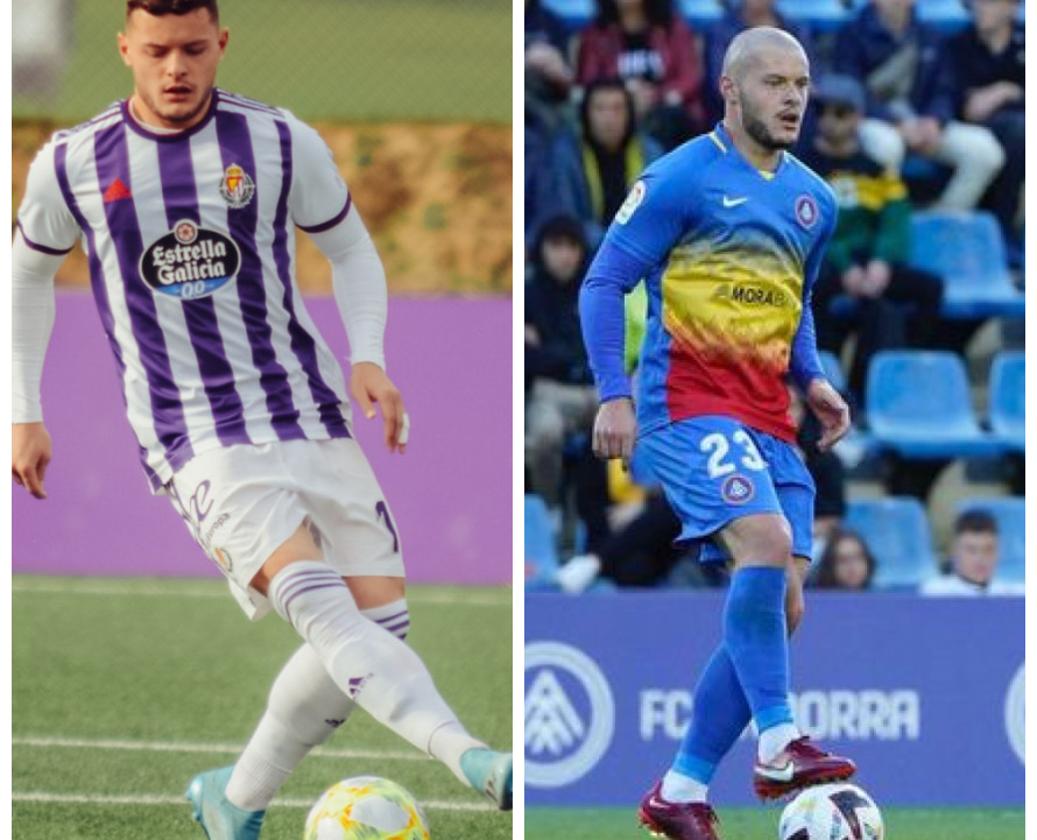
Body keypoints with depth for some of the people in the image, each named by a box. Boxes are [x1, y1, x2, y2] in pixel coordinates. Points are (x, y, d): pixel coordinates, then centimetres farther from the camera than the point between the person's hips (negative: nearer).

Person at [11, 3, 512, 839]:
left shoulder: (281, 143, 2)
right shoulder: (71, 166, 1)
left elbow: (351, 250, 16)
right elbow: (28, 274, 19)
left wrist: (368, 357, -1)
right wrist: (25, 415, 16)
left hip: (309, 418, 3)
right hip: (197, 445, -3)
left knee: (380, 618, -3)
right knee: (318, 602, -25)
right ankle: (470, 758, -43)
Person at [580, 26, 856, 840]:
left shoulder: (813, 199, 15)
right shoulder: (683, 177, -5)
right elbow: (604, 282, -5)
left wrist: (812, 380, 10)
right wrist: (613, 394, -15)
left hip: (767, 418, 8)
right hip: (689, 400, -8)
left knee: (781, 604, 1)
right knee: (768, 538, -29)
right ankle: (778, 744, -22)